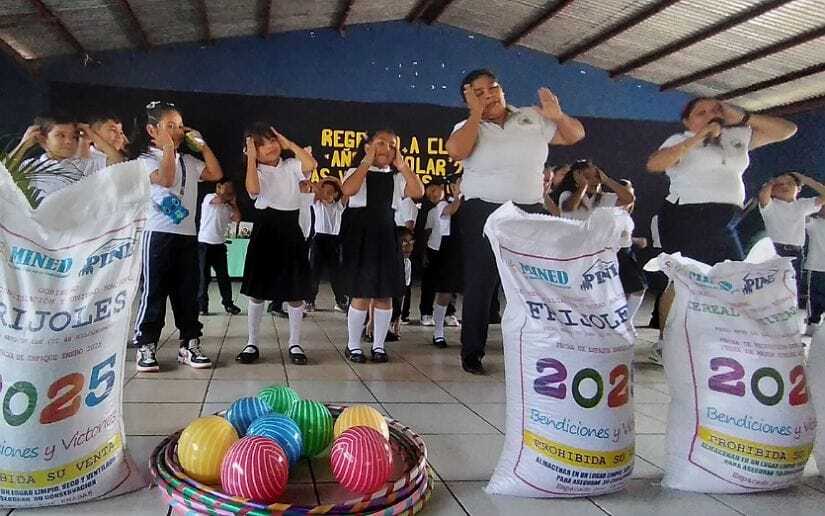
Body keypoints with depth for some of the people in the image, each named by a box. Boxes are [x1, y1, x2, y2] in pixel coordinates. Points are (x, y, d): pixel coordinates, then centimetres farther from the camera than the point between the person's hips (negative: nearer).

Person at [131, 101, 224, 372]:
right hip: (158, 235, -6)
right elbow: (165, 179, -21)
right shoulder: (146, 159, -3)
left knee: (187, 292, 8)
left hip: (188, 235, 6)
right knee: (154, 292, -3)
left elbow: (216, 174, 10)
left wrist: (202, 145, 8)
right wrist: (168, 148, -14)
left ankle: (189, 345, 15)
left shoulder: (188, 161, 15)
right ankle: (145, 347, 5)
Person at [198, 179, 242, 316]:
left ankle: (228, 304, 14)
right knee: (204, 277, 0)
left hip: (220, 245, 5)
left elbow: (237, 218, 0)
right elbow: (220, 199, -24)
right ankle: (202, 305, 8)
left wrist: (233, 202, 4)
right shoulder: (209, 197, -3)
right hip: (204, 244, -5)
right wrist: (229, 197, -4)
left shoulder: (228, 207, 14)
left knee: (223, 276, 7)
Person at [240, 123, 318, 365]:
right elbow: (253, 190, -20)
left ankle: (295, 344, 15)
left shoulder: (291, 166, 7)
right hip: (265, 230, -1)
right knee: (258, 291, 4)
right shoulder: (257, 171, 2)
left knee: (295, 291, 4)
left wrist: (289, 143, -4)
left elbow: (311, 164, -15)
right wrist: (250, 159, -12)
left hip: (290, 230, 1)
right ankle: (252, 343, 14)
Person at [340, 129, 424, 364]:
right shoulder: (357, 172, 1)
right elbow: (348, 190, -22)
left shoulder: (397, 178, 11)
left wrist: (402, 165, -6)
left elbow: (418, 192, -8)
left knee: (385, 294, 5)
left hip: (386, 236, 4)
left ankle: (379, 345, 17)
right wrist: (367, 161, -16)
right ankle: (353, 345, 12)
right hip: (360, 235, -4)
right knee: (361, 294, -2)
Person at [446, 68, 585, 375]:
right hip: (483, 213, -2)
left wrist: (558, 115, -9)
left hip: (530, 212, 3)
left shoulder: (532, 118, 8)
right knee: (481, 282, 1)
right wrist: (477, 114, -13)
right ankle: (471, 351, 10)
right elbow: (456, 151, -22)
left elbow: (575, 135, 11)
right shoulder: (469, 127, 1)